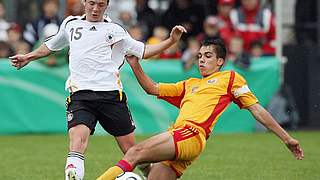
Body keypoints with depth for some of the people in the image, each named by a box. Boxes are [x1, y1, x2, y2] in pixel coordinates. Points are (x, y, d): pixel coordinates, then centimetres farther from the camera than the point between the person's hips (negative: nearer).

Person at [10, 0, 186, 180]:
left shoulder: (115, 30, 12)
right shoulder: (70, 24, 18)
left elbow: (143, 51, 14)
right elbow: (51, 45, 37)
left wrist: (171, 41, 4)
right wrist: (28, 57, 36)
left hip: (111, 95, 0)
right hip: (80, 95, 0)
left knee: (131, 148, 2)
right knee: (77, 139, -25)